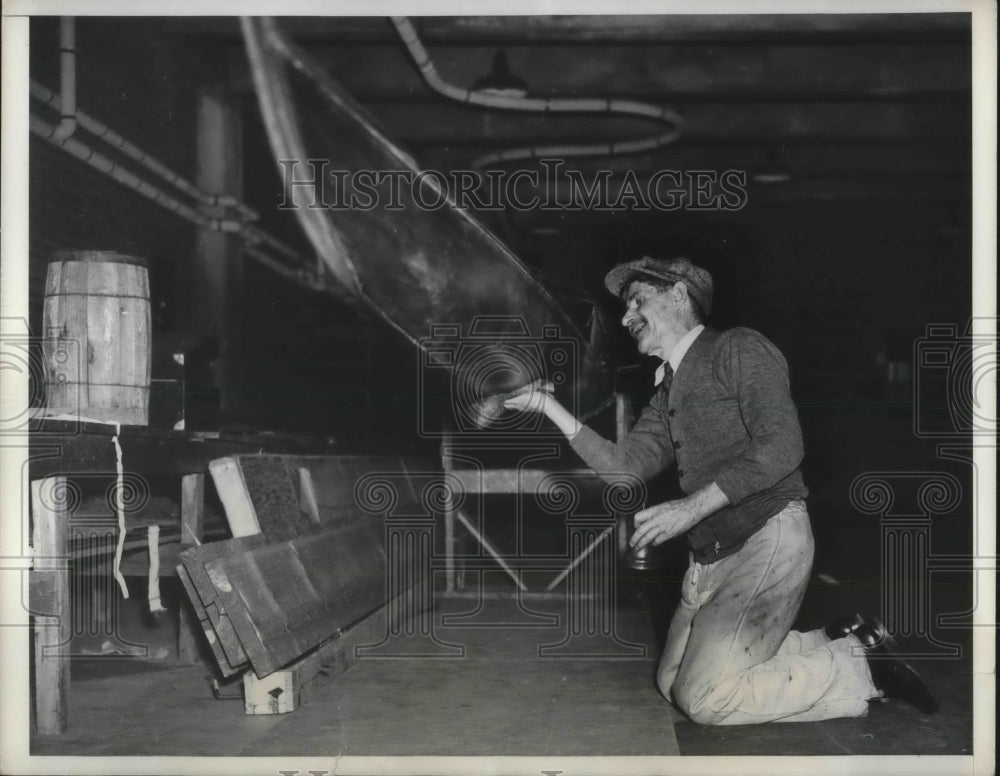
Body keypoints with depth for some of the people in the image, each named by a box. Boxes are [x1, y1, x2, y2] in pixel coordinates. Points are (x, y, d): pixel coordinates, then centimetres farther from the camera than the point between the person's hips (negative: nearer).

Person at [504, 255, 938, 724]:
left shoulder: (738, 350, -5)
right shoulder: (667, 395, 20)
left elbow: (781, 448, -17)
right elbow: (622, 466, 7)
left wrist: (692, 507, -20)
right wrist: (548, 406, 3)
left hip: (768, 536, -9)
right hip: (708, 555, 9)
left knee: (704, 698, -16)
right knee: (674, 685, 4)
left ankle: (859, 666, -1)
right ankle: (834, 644, 9)